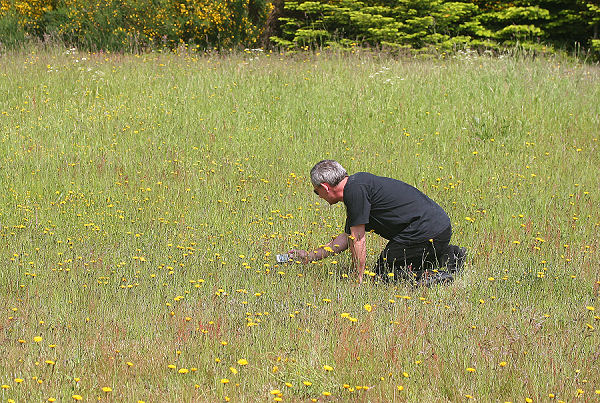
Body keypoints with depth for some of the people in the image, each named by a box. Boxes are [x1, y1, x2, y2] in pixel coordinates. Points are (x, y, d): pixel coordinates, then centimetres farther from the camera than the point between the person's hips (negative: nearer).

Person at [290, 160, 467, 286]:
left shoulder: (355, 189, -12)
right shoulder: (356, 185, 20)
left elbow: (358, 239, -10)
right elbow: (347, 237, 30)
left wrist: (359, 280, -3)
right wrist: (309, 256, 33)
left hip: (426, 233, -10)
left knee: (382, 273, 2)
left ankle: (430, 277, -13)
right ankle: (448, 255, 13)